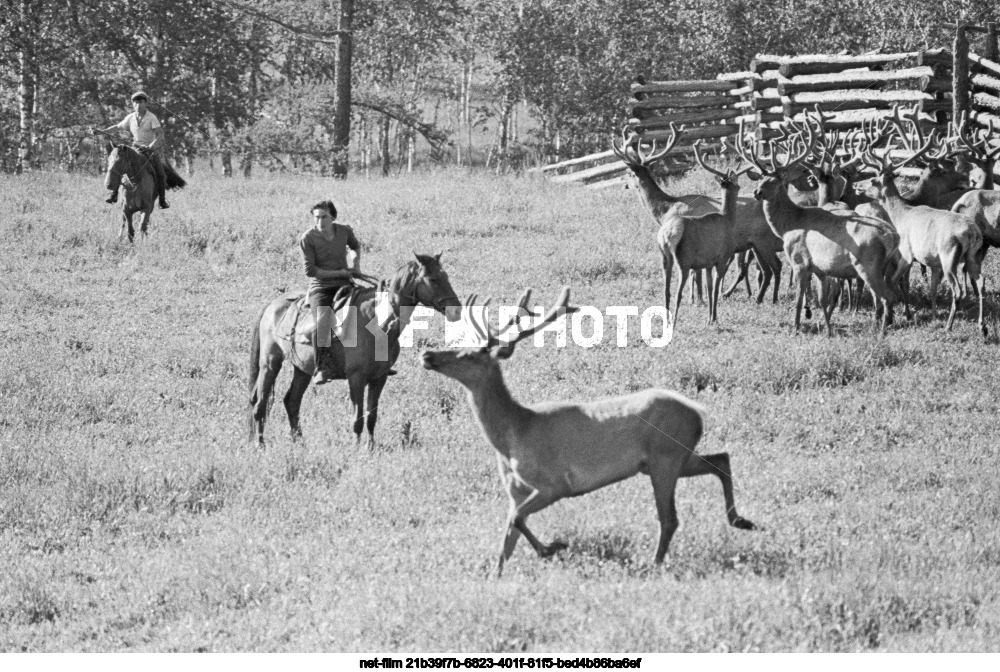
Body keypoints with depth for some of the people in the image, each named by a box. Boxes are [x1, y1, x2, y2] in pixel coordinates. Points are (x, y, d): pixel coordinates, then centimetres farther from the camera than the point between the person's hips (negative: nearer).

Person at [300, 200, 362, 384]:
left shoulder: (345, 231, 2)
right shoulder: (307, 239, -10)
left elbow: (356, 246, 27)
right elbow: (310, 270, -12)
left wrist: (357, 263, 8)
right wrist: (339, 273, -12)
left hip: (344, 284, 4)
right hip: (320, 287, -4)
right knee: (323, 320, -30)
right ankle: (324, 369, -32)